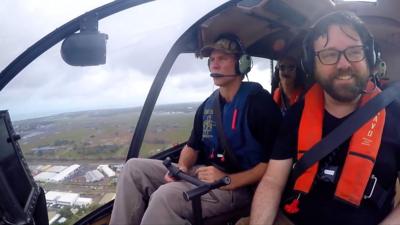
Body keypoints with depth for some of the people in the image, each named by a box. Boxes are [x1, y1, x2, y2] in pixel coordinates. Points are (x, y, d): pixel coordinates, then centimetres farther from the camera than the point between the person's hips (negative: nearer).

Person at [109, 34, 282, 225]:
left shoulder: (259, 102, -11)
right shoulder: (207, 106, 11)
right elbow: (192, 146, 17)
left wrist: (229, 180, -25)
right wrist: (182, 168, -5)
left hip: (238, 186, -7)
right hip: (204, 174, 8)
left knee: (165, 196, -33)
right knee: (134, 168, -3)